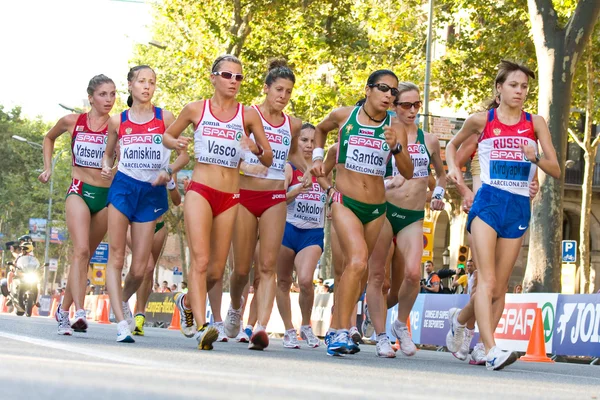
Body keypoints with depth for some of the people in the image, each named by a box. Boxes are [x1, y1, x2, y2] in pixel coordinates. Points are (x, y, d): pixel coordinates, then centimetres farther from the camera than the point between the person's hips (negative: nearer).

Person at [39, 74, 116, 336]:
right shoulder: (72, 122, 4)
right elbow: (49, 138, 24)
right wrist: (47, 167, 15)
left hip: (106, 196, 1)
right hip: (79, 191, -1)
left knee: (85, 256, 8)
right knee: (81, 250, -19)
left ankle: (64, 310, 23)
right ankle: (79, 312, -29)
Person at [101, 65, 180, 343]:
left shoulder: (165, 118, 4)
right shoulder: (118, 121, 8)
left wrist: (168, 172, -12)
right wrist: (106, 167, -1)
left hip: (152, 192, 0)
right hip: (123, 187, 1)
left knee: (139, 268, -1)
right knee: (116, 257, -10)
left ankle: (123, 300, 31)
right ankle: (122, 322, -12)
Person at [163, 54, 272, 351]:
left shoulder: (249, 115, 7)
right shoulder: (196, 110, 5)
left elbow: (269, 160, 8)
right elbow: (167, 135, 18)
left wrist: (256, 149, -14)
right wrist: (176, 143, -5)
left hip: (230, 198, 3)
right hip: (200, 191, -3)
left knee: (217, 270, 7)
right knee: (200, 259, -19)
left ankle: (188, 301, 36)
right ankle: (201, 326, -26)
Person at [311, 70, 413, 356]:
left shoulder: (395, 128, 1)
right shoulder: (344, 116, 0)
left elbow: (408, 174, -4)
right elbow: (321, 129, 23)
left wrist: (395, 147, -19)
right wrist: (318, 156, 11)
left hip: (376, 208, 4)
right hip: (345, 201, -3)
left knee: (354, 269, 11)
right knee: (357, 262, -23)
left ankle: (336, 331, 24)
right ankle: (343, 332, -20)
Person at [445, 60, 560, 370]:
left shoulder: (535, 123, 7)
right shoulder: (481, 120, 4)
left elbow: (556, 171, 4)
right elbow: (452, 145, 22)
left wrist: (535, 158, -16)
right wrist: (453, 169, 3)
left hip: (519, 207, 3)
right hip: (488, 202, -3)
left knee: (500, 287, 8)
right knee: (487, 279, -18)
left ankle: (460, 318, 34)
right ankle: (491, 350, -27)